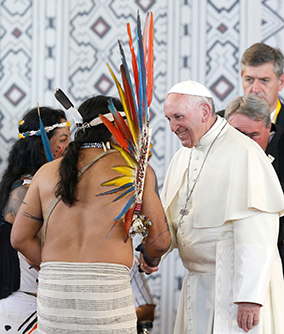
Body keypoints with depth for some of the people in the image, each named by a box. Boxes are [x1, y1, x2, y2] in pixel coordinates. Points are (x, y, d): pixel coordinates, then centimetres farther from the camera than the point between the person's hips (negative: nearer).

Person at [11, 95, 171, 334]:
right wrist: (150, 259, 26)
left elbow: (20, 238, 13)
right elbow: (159, 240, 4)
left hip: (52, 289, 4)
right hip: (108, 289, -4)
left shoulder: (47, 172, 13)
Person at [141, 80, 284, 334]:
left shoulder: (243, 153, -14)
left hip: (235, 281, -7)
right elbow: (170, 217, 16)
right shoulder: (183, 156, 13)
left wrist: (249, 296, -24)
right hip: (197, 283, 7)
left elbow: (256, 233, -20)